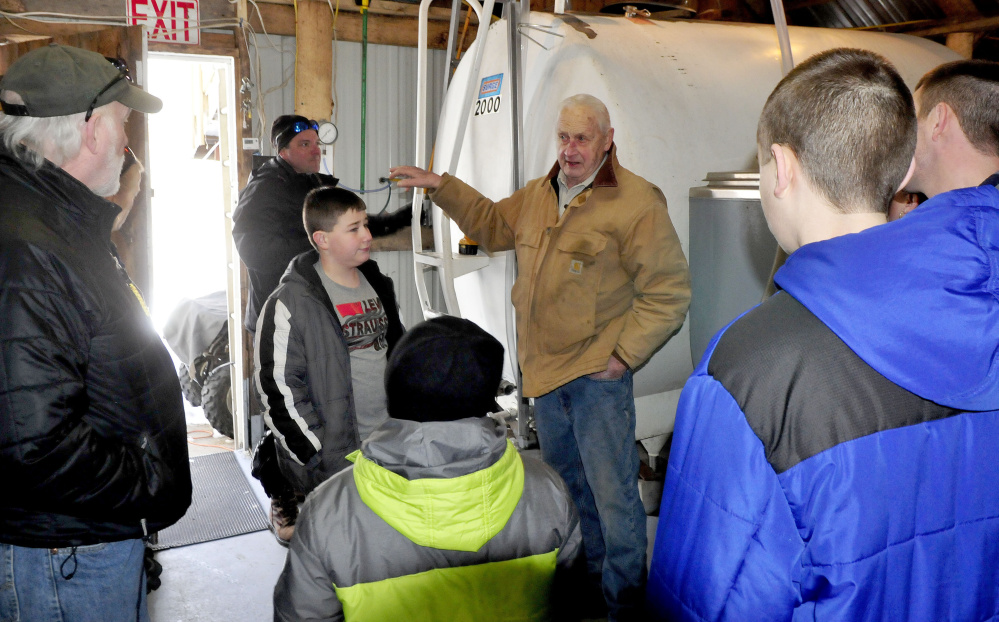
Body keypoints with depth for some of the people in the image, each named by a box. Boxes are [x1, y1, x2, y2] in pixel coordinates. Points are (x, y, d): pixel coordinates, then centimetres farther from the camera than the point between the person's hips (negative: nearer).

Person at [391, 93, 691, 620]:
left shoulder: (637, 202, -15)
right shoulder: (539, 194, 9)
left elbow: (668, 292, -14)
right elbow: (493, 225, 27)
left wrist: (623, 355, -15)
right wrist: (441, 187, 18)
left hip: (599, 375, -7)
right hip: (545, 369, 8)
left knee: (612, 494, -3)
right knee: (565, 482, 21)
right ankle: (587, 578, 42)